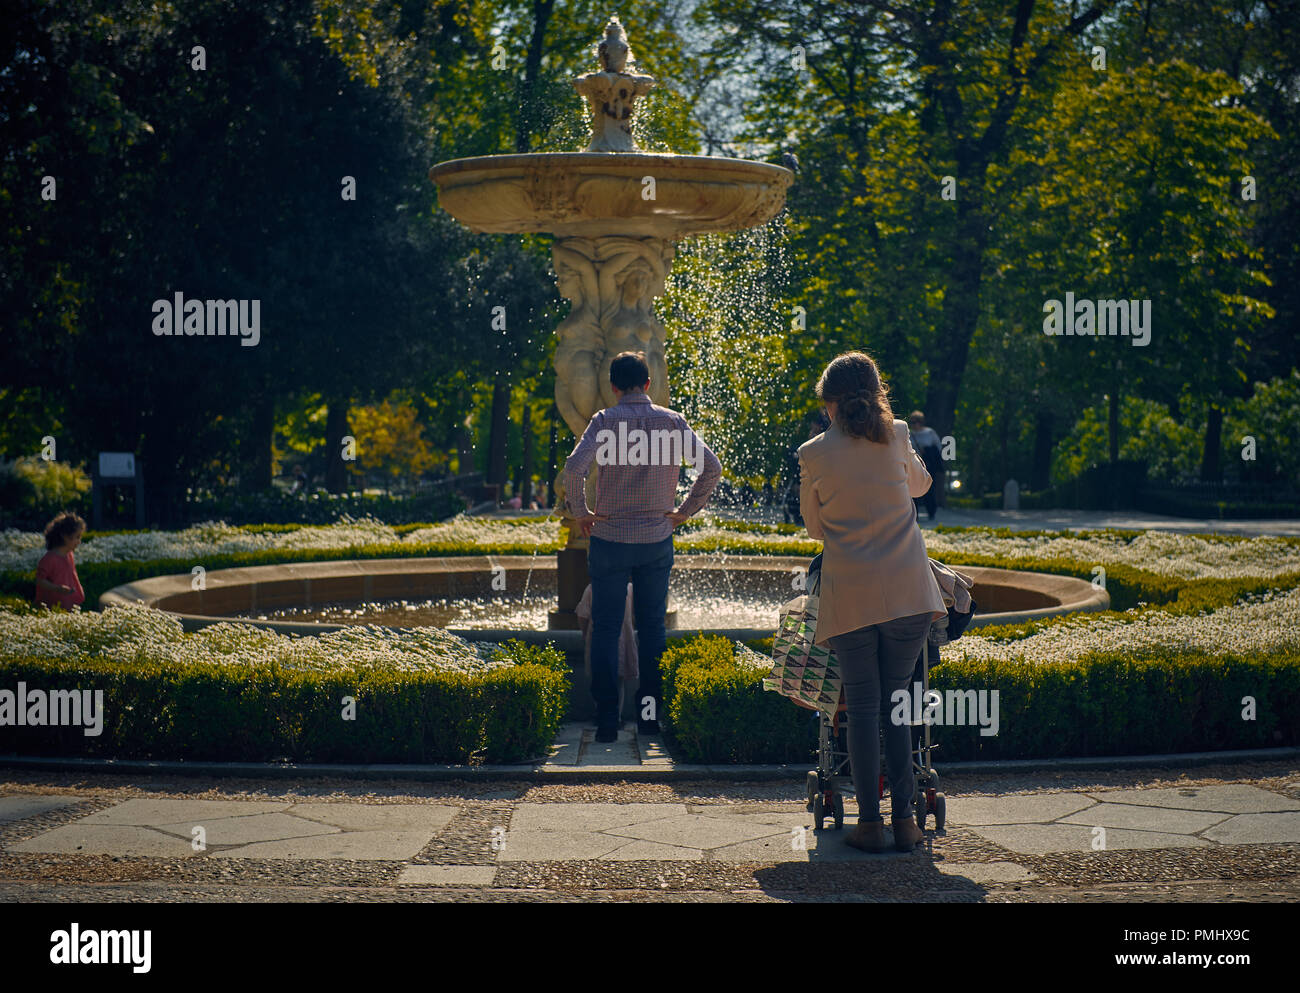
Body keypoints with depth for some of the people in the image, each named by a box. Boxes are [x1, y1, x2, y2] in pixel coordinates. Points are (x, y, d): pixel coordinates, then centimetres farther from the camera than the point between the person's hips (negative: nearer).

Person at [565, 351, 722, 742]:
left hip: (609, 538, -2)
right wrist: (686, 510, 4)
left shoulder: (605, 421, -7)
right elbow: (712, 466, -5)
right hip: (657, 540, 2)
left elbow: (575, 467, -21)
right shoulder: (671, 421, 0)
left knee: (606, 628, 4)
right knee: (652, 626, 13)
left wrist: (579, 513, -7)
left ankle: (607, 719, 1)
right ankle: (650, 711, 13)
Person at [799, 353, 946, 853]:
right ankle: (904, 818, 8)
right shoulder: (896, 437, 3)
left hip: (849, 594, -1)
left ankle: (870, 821, 3)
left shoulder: (813, 455, -1)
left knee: (863, 707, 4)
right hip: (907, 590, 1)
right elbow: (920, 483, 23)